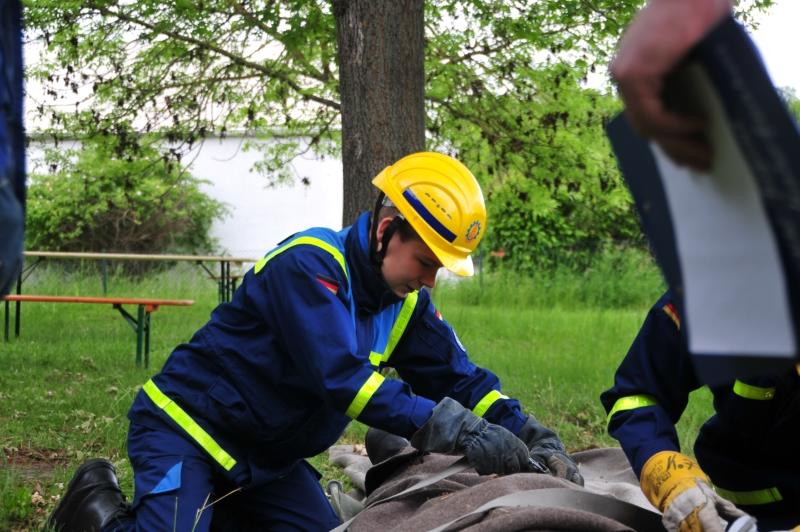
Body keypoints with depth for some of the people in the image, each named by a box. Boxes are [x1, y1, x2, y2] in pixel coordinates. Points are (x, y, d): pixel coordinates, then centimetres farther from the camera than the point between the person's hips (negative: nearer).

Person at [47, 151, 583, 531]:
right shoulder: (309, 265, -26)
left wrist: (530, 435, -20)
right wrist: (459, 432, -41)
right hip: (187, 430, -8)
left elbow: (460, 378, -2)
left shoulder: (407, 303, 0)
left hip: (268, 456, 8)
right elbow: (343, 378, -36)